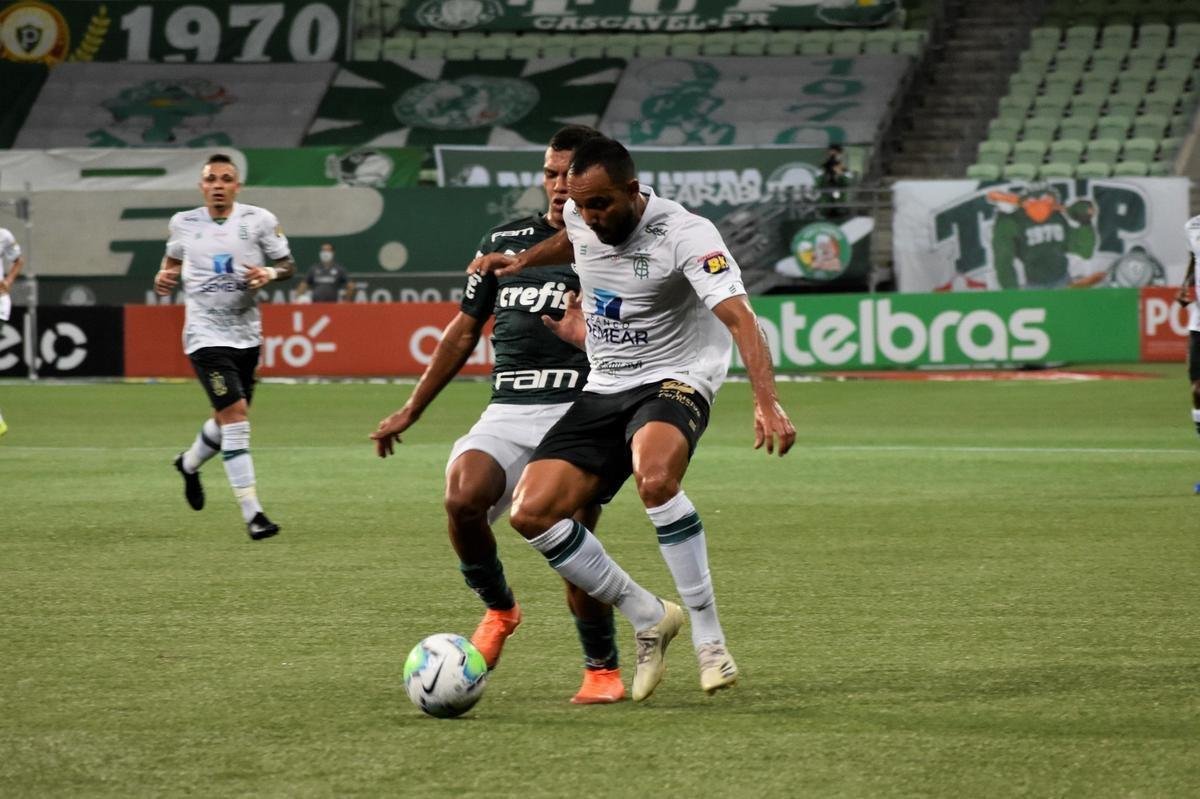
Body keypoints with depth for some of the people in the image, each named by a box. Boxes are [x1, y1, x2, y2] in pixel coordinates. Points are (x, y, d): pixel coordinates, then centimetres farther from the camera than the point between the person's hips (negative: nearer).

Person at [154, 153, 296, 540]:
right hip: (206, 334, -3)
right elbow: (173, 259, 19)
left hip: (246, 334, 3)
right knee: (235, 416, -17)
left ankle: (190, 463, 50)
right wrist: (165, 276, -3)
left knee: (228, 420, 16)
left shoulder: (258, 220, -3)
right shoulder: (184, 223, 0)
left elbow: (288, 265, 3)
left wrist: (270, 273, -18)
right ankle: (252, 512, -16)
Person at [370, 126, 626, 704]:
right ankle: (498, 610, 1)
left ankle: (603, 669, 7)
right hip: (507, 412, 3)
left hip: (580, 410, -3)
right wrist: (410, 411, 21)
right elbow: (464, 332, 22)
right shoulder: (505, 241, 17)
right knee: (462, 499, -25)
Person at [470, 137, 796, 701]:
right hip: (603, 390, 7)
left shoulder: (686, 236, -20)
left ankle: (709, 637, -27)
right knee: (530, 511, -10)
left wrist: (766, 401, -45)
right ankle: (649, 619, 7)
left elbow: (737, 317, -32)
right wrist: (521, 262, 18)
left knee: (654, 475, -40)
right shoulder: (580, 215, 1)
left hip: (673, 380, -7)